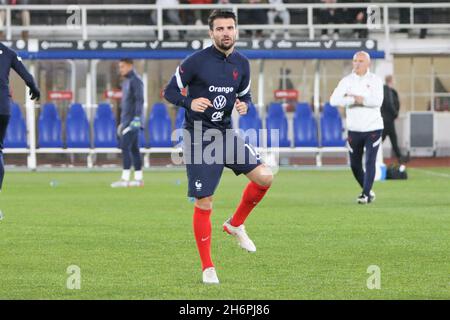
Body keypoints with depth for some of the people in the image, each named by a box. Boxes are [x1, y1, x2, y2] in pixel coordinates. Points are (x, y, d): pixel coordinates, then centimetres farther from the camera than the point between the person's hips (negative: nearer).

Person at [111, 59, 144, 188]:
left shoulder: (135, 81, -10)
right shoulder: (126, 81, 19)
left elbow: (139, 100, -17)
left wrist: (137, 118, -25)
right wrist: (122, 122, 23)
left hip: (133, 121, -10)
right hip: (126, 120, 10)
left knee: (125, 147, -14)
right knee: (133, 148, 9)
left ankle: (125, 179, -17)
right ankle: (138, 178, 11)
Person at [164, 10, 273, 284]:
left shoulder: (242, 63, 5)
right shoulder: (196, 61, -11)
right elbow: (170, 91, -5)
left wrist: (244, 105, -6)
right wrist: (190, 103, -24)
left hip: (226, 134, 5)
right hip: (199, 138, -5)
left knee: (265, 177, -11)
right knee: (204, 205, -5)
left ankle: (236, 225, 14)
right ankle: (208, 268, 8)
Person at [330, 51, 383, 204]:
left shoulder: (375, 80, -2)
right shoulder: (347, 81, 1)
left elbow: (377, 101, -19)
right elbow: (334, 100, -13)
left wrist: (355, 97, -15)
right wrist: (355, 100, -22)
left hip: (373, 128, -3)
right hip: (354, 129, 3)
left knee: (370, 162, -11)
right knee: (355, 165, 8)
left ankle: (365, 195, -6)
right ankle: (368, 190, 28)